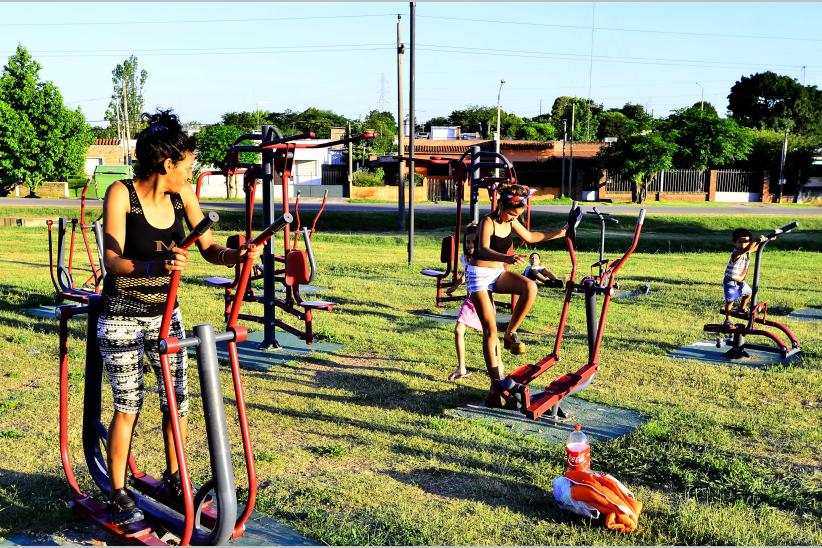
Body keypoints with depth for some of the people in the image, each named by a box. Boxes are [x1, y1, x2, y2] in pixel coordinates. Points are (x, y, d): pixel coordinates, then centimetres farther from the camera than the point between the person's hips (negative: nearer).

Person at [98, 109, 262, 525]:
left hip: (165, 312, 5)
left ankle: (173, 479, 25)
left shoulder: (182, 195, -2)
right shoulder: (121, 193, -17)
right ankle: (118, 494, 16)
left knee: (177, 399, 6)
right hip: (122, 315, -5)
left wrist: (236, 255, -24)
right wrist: (154, 265, -43)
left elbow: (208, 248, -2)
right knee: (129, 405, -1)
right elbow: (112, 260, -23)